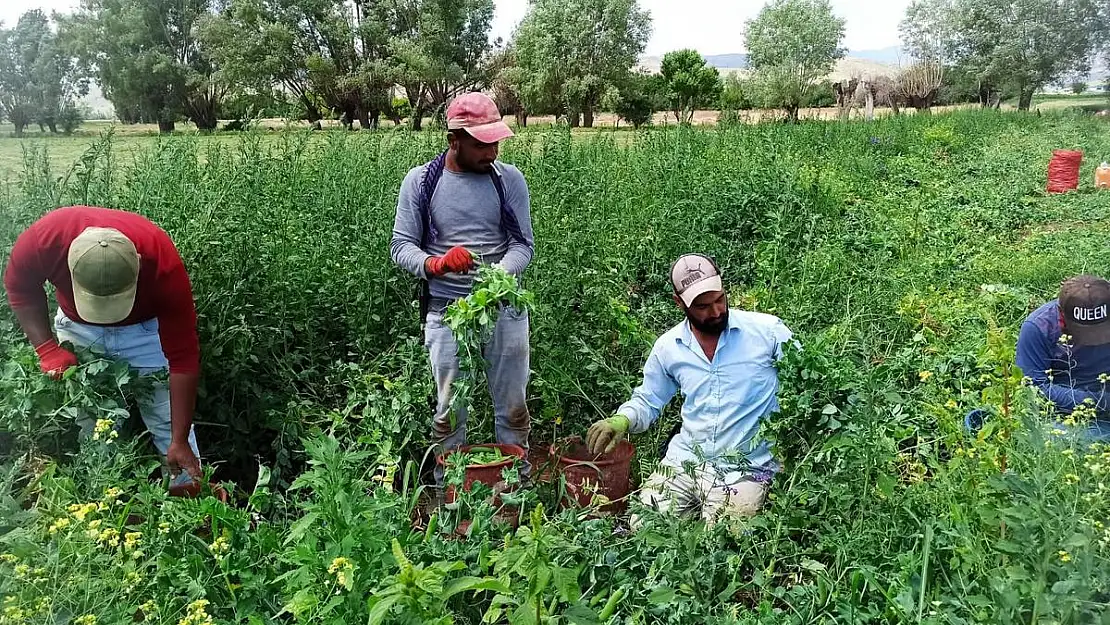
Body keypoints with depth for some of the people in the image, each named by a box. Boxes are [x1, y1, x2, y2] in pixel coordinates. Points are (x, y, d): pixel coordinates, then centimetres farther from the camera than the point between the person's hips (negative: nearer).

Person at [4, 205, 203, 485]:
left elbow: (182, 357, -31)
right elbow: (20, 286, -9)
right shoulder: (44, 238, -35)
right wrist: (46, 348, -20)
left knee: (169, 421, -6)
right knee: (92, 428, 2)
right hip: (78, 326, 2)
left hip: (144, 326, -2)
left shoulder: (164, 265, -40)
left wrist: (179, 441, -29)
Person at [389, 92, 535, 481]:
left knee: (513, 407, 10)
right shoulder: (421, 182, -2)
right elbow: (401, 245, -1)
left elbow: (523, 243, -2)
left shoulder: (509, 179, 1)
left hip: (505, 308, 1)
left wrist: (499, 276, -24)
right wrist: (435, 264, -23)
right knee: (449, 410, 8)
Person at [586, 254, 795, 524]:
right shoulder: (668, 347, 4)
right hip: (684, 461, 3)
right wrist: (622, 420, -5)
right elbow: (647, 403, 16)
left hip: (745, 470, -3)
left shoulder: (767, 331, -6)